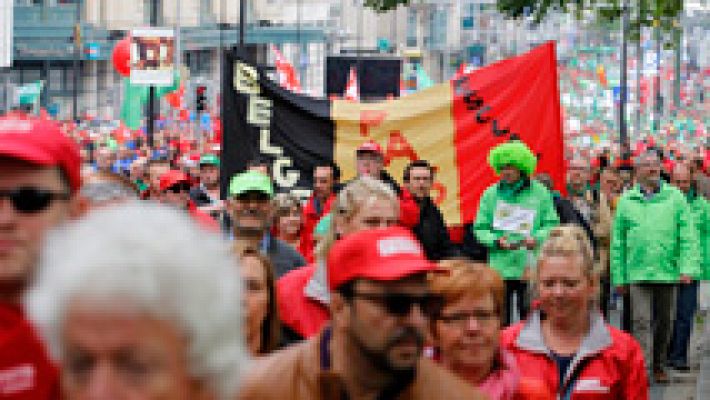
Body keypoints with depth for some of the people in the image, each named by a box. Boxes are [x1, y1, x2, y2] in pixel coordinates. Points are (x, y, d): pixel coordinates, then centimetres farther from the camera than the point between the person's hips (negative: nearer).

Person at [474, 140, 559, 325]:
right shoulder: (491, 194, 7)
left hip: (531, 269, -1)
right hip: (500, 268, 1)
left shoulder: (540, 193, 4)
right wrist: (496, 241, -11)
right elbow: (480, 228, 8)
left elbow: (552, 224, 5)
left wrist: (537, 238, -15)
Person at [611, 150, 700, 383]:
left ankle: (659, 366, 24)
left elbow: (688, 236, 1)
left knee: (664, 323, 10)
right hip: (638, 274, -1)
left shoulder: (675, 197, 6)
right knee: (642, 322, -8)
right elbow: (618, 243, 8)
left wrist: (688, 267, -10)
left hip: (668, 273, 1)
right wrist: (619, 277, 4)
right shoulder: (626, 201, 7)